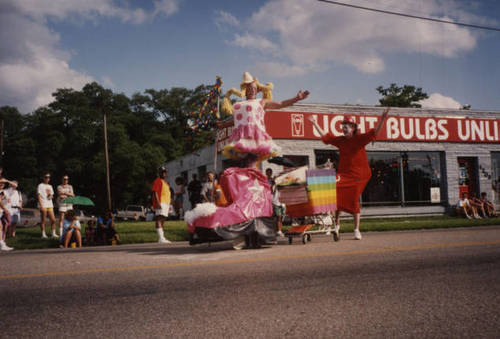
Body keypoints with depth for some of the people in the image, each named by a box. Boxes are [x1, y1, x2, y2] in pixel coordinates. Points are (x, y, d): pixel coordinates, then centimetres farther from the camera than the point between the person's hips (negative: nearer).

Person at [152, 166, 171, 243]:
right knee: (159, 219, -16)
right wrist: (157, 202, -24)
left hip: (166, 203, 10)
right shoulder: (157, 181, -4)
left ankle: (162, 238, 14)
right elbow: (155, 192, -14)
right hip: (160, 203, -10)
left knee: (162, 220, 11)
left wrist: (169, 205, 25)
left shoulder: (165, 182, 25)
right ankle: (161, 238, -24)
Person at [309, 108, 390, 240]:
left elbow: (374, 133, -13)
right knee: (336, 193, -19)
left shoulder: (360, 139, -1)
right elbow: (325, 136, 17)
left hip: (358, 175, -3)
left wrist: (382, 119, -25)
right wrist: (315, 124, 20)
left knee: (354, 201, -2)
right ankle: (337, 225, -9)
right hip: (344, 174, 3)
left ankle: (356, 230, 11)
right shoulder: (340, 140, 9)